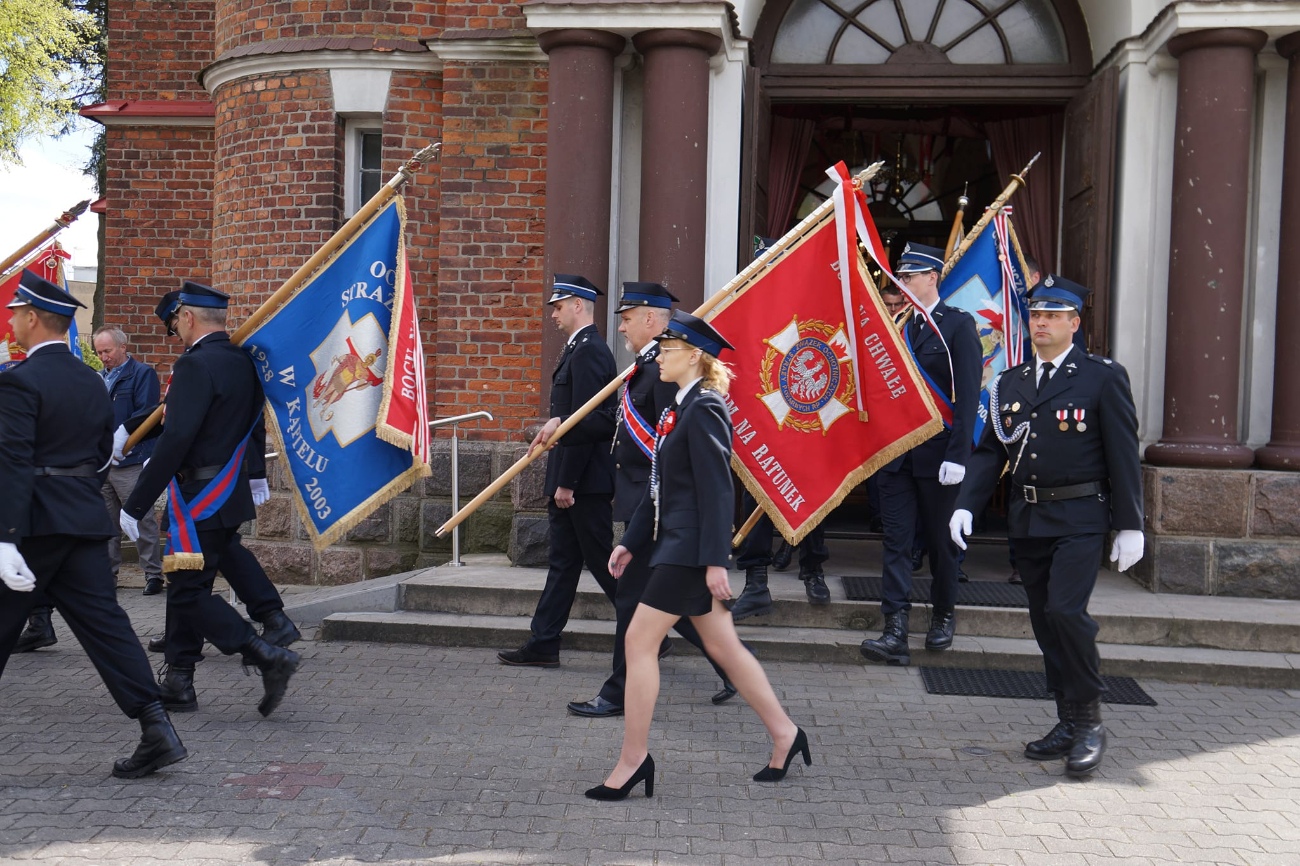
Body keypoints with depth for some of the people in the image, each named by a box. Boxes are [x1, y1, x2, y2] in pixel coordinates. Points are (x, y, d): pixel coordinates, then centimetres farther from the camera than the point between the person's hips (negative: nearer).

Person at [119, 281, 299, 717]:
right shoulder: (242, 361, 11)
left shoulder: (196, 364, -17)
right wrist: (130, 432, 31)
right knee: (187, 588, 16)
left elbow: (176, 439, -24)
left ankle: (269, 656, -12)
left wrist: (135, 505, -20)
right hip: (230, 495, 9)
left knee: (188, 595, -4)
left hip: (199, 500, -9)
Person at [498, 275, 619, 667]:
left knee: (602, 560, -2)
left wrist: (566, 483, -20)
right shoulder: (580, 348, 17)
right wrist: (557, 422, 6)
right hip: (572, 478, 10)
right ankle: (543, 645, 16)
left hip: (585, 478, -10)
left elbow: (586, 420, -21)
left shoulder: (588, 351, -16)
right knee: (562, 561, 11)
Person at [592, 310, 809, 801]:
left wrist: (716, 560, -22)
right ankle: (784, 734, 23)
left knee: (640, 640, -7)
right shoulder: (681, 408, 16)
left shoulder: (704, 409, -13)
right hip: (677, 542, 10)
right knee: (723, 647, 13)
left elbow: (716, 489, -19)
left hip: (692, 547, -10)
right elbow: (661, 487, 20)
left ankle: (633, 758, 2)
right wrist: (631, 543, 19)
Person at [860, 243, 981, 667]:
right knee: (896, 540, -2)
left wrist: (957, 455, -17)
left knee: (940, 538, 10)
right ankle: (895, 634, -5)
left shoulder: (958, 325, -5)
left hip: (937, 453, -4)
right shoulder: (897, 326, 11)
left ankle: (943, 616, 30)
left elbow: (967, 394, -10)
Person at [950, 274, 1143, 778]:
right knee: (1045, 622, 8)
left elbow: (1123, 455, -4)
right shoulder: (1011, 382, 12)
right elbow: (989, 451, 13)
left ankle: (1090, 722, -1)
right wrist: (966, 505, 0)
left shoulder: (1103, 377, -2)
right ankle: (1069, 726, 19)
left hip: (1079, 519, -5)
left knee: (1066, 610, -18)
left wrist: (1130, 526, -6)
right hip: (1028, 521, 6)